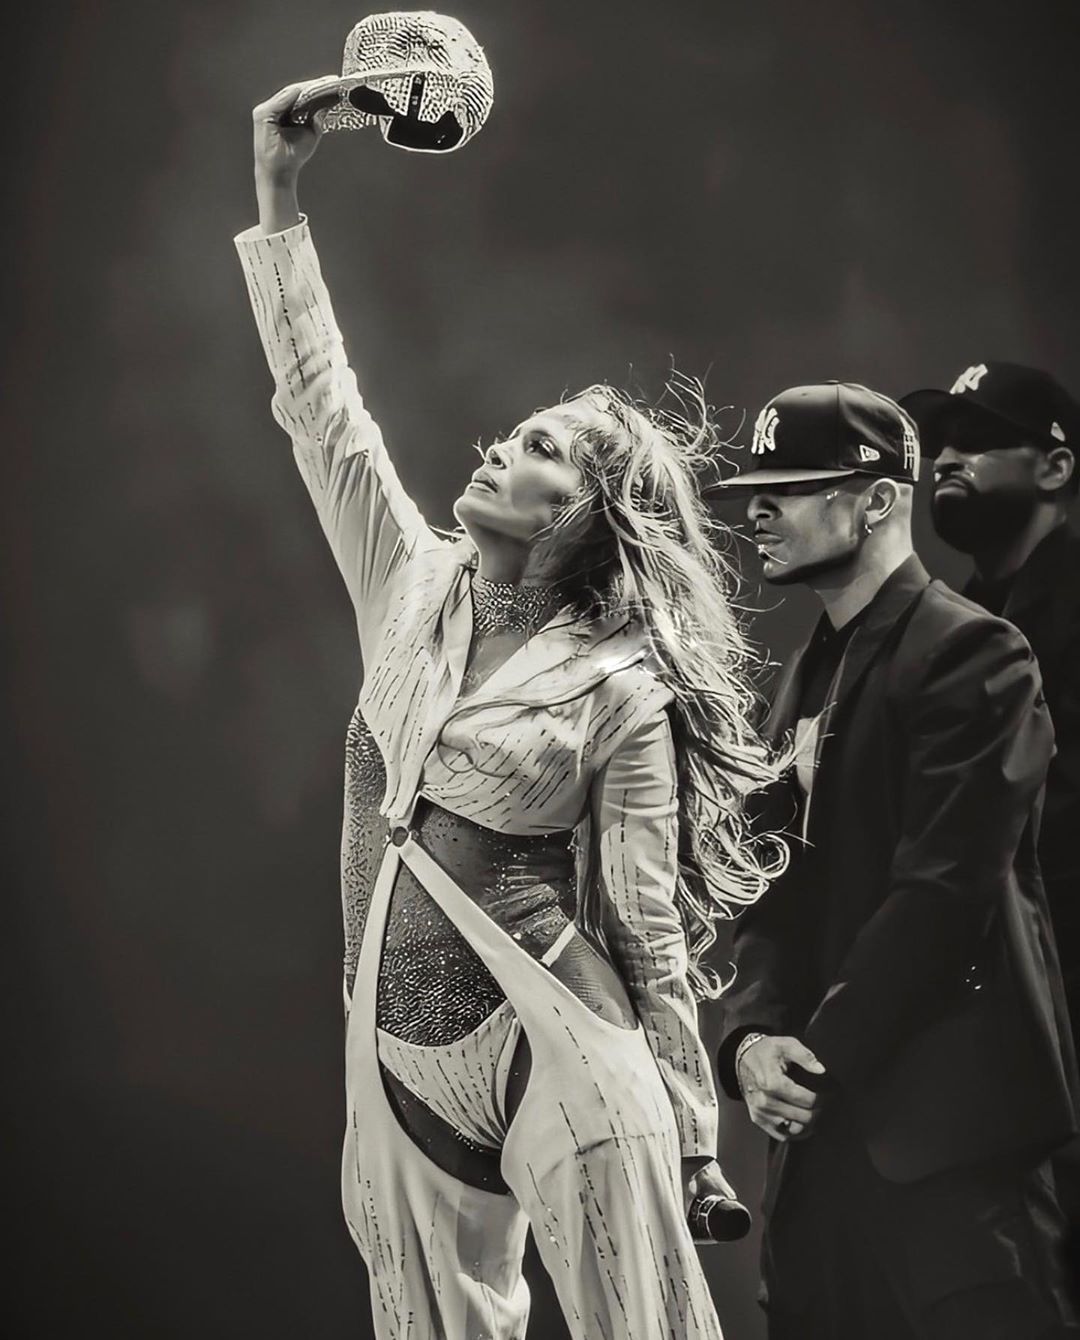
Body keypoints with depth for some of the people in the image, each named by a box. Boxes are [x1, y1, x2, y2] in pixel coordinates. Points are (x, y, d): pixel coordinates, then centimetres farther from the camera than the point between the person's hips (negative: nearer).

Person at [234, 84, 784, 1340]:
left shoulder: (622, 691, -6)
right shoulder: (412, 588, 8)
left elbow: (648, 924, -5)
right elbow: (318, 406, 6)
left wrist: (690, 1134, -4)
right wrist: (278, 196, 2)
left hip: (554, 1042, -5)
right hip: (399, 1046, 5)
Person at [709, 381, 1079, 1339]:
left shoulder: (970, 652, -9)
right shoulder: (811, 673, 18)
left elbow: (944, 888, -17)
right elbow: (775, 889, 14)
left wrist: (822, 1055, -15)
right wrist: (753, 1035, -3)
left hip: (942, 1121, -8)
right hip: (823, 1118, 8)